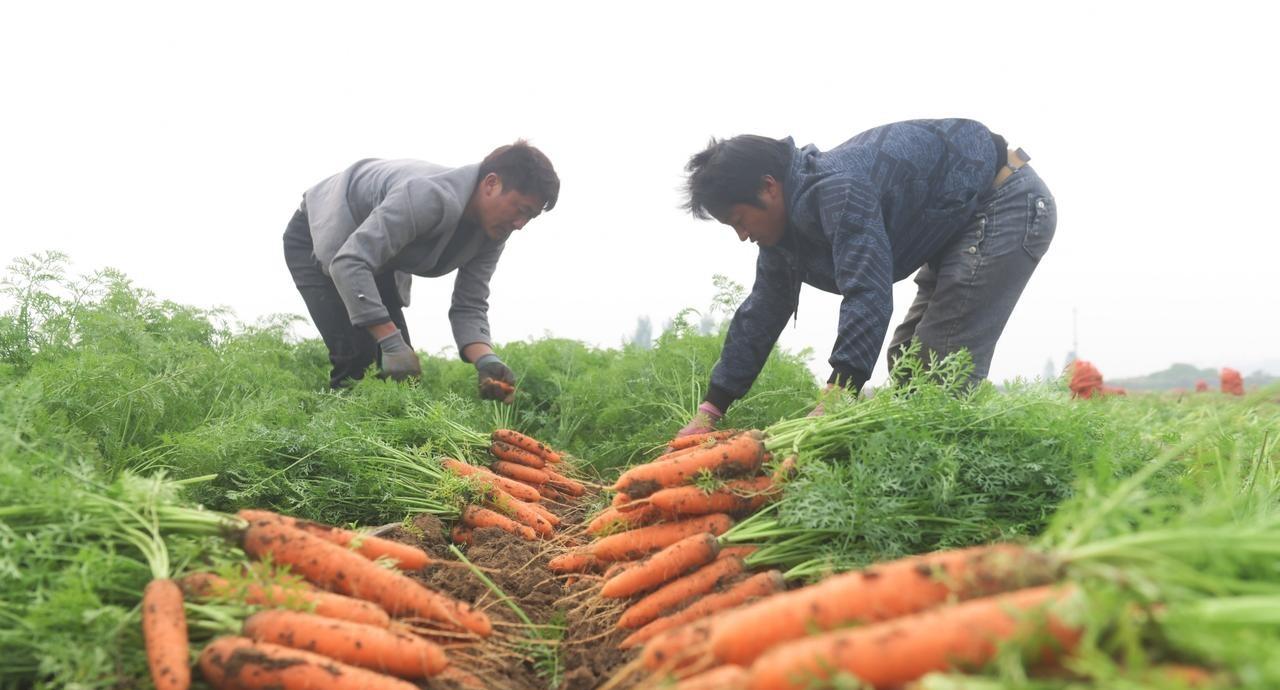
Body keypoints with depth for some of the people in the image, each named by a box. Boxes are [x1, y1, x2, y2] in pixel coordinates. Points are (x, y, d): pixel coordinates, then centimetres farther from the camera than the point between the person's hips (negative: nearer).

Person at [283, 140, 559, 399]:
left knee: (404, 369, 0)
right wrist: (392, 342, -45)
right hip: (317, 238, -7)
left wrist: (485, 359, -34)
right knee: (356, 354, -20)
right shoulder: (430, 197, -40)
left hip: (374, 256, 7)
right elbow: (348, 262, -42)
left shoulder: (492, 234, -14)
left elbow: (469, 306, -14)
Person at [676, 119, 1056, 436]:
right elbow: (760, 315, 6)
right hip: (964, 222, 10)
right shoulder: (787, 223, 1)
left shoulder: (836, 187, -29)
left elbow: (867, 292, -39)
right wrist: (708, 413, 5)